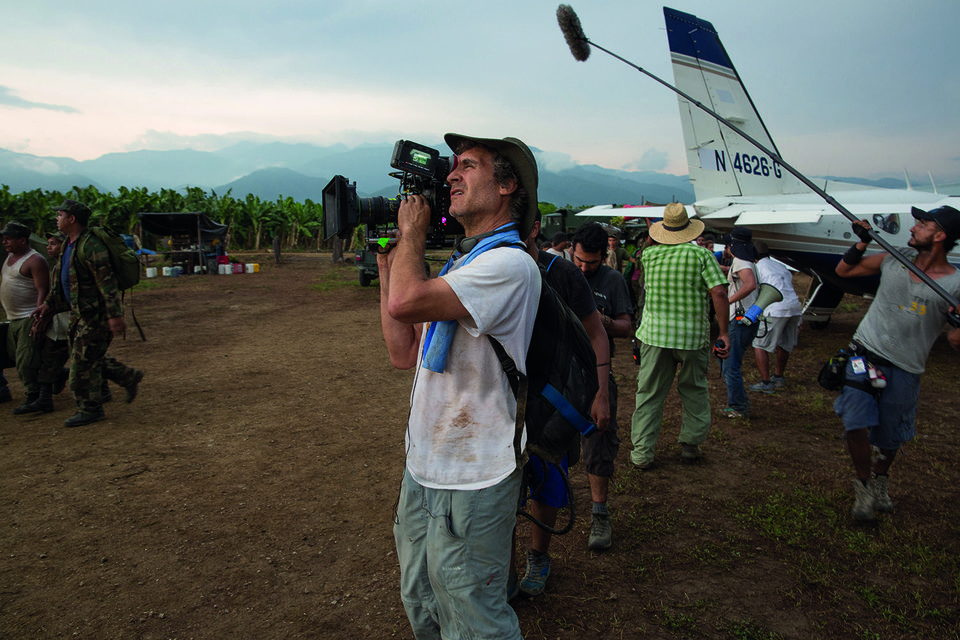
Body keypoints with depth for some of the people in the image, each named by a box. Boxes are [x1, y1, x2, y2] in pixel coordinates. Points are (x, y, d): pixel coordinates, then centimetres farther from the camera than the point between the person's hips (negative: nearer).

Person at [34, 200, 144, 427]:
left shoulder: (90, 246, -20)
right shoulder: (70, 245, 13)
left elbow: (107, 283, -25)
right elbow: (61, 282, 23)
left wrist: (115, 315, -27)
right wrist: (50, 305, 22)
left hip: (95, 314, -10)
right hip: (81, 313, 10)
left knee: (83, 361, -3)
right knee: (90, 358, 16)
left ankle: (90, 409, 10)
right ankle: (129, 377, 29)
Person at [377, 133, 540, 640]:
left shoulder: (510, 264, -18)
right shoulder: (460, 265, 13)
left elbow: (406, 302, -31)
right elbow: (404, 353, 11)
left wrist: (412, 232, -11)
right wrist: (388, 264, 9)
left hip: (471, 484, -9)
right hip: (423, 469, 9)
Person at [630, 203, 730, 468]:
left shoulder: (649, 255, 2)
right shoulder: (701, 254, -5)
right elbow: (719, 293, -12)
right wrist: (723, 332, -8)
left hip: (654, 334, 1)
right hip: (693, 335, -1)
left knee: (649, 394, 6)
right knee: (694, 391, 18)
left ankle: (642, 452, 7)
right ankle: (691, 443, 28)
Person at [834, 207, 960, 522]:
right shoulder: (896, 258, 0)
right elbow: (843, 270, 12)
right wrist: (862, 242, -2)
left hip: (905, 369, -1)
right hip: (866, 354, 1)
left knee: (890, 437, 12)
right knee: (855, 422, -12)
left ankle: (881, 478, 44)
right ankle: (863, 484, 12)